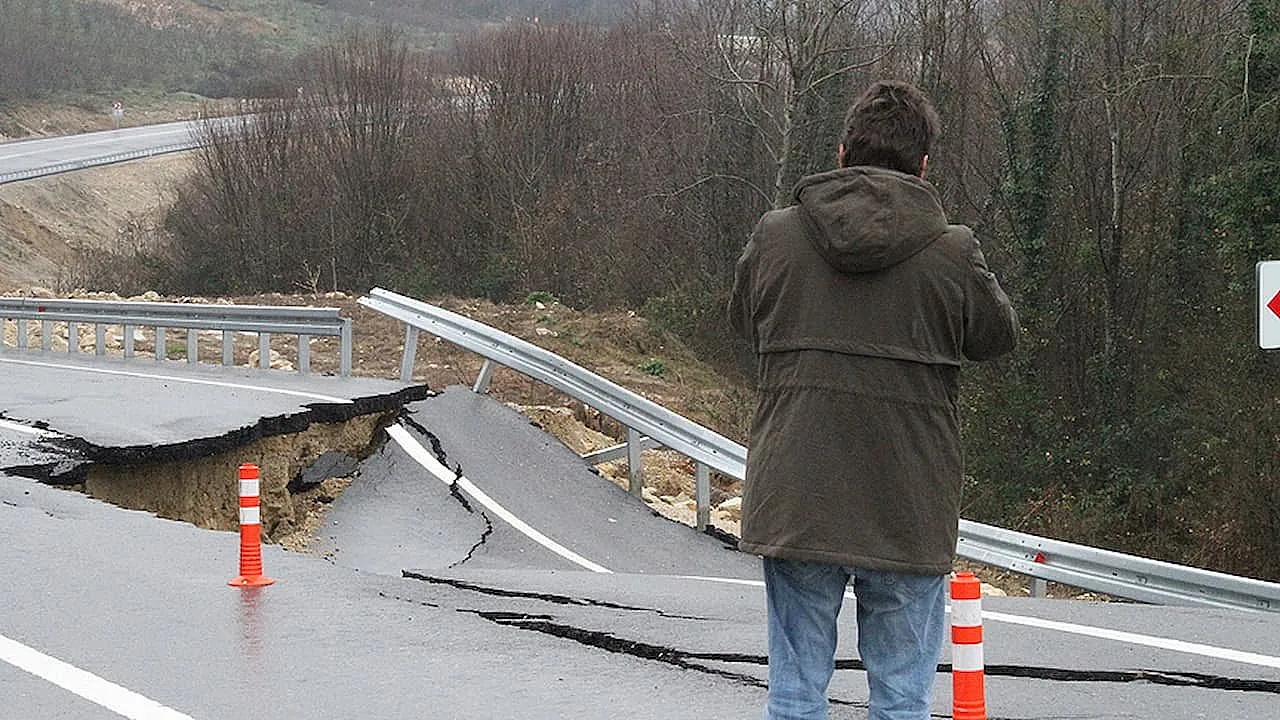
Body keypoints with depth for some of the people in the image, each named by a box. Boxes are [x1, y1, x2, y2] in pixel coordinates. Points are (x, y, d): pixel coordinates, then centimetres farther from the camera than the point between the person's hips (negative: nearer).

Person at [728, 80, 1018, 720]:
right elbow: (998, 336, 9)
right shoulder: (953, 253, -8)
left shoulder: (774, 236, -2)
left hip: (794, 505, 2)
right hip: (909, 515, -2)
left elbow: (743, 320, 16)